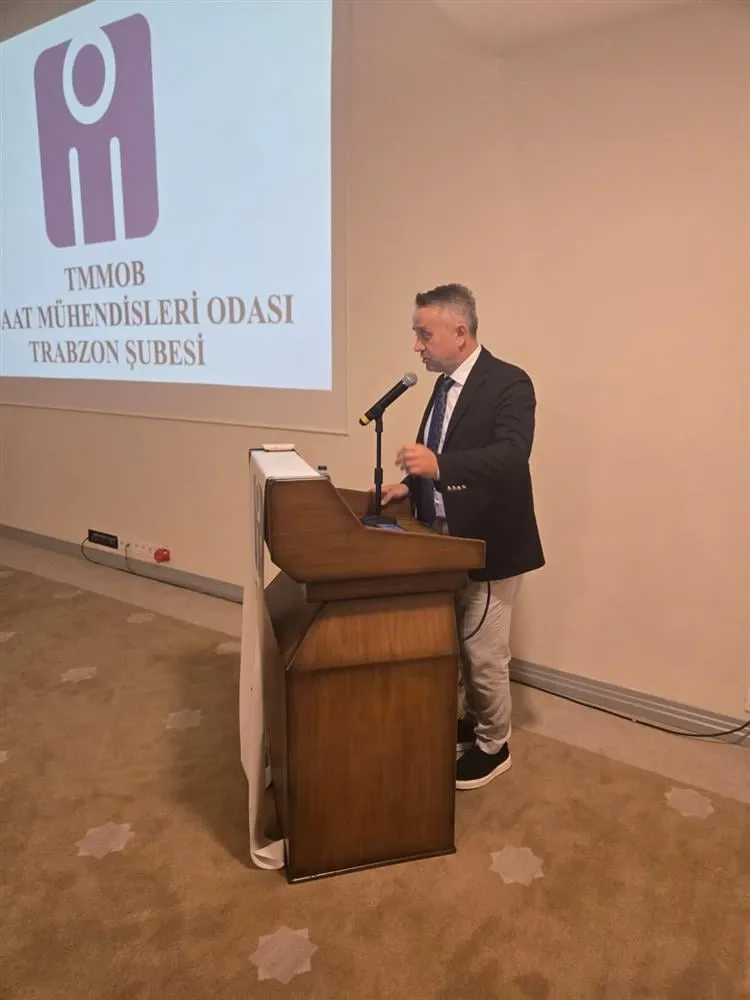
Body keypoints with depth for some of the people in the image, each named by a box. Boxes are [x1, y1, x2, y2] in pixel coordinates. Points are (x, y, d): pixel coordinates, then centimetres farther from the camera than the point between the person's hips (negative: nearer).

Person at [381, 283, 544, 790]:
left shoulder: (509, 383, -17)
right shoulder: (445, 384, 9)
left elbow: (512, 455, -32)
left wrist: (438, 466, -44)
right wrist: (412, 483, 0)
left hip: (489, 545, -8)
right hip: (448, 542, 8)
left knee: (485, 654, 4)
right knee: (458, 648, 21)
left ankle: (494, 746, 27)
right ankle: (474, 722, 43)